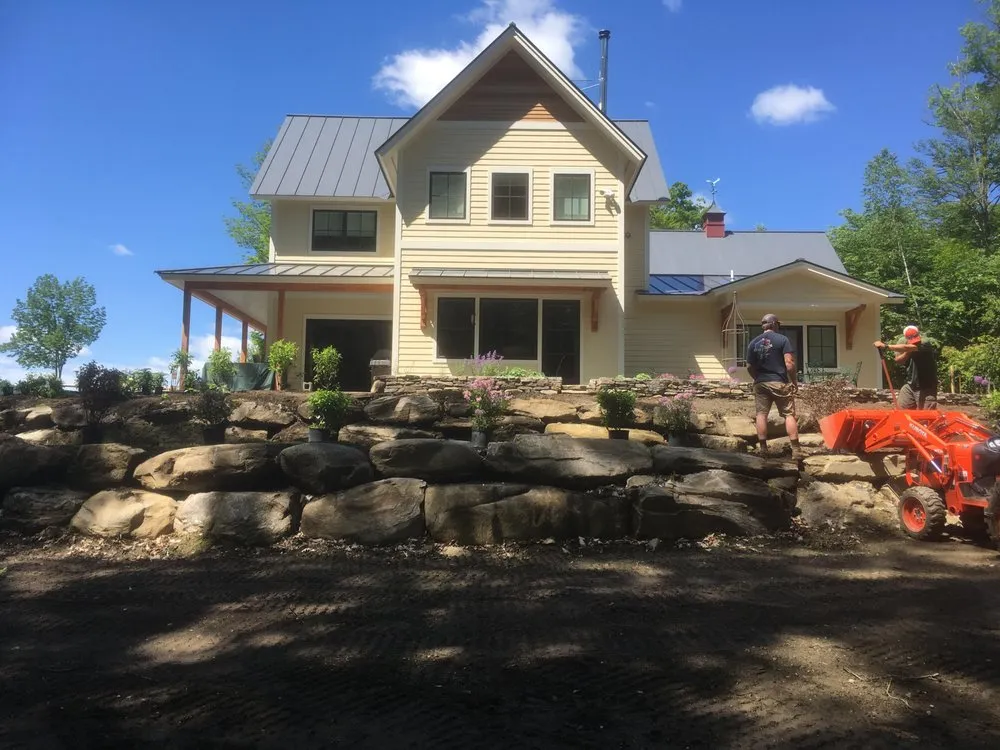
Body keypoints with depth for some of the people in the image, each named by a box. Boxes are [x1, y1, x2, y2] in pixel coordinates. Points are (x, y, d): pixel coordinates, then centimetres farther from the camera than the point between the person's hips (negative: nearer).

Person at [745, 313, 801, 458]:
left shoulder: (754, 343, 6)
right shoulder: (782, 339, -4)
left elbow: (749, 367, 7)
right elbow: (789, 363, -12)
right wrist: (795, 381, -2)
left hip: (760, 383, 3)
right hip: (780, 382, -3)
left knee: (761, 414, 6)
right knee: (789, 414, 1)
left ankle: (763, 448, 4)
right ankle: (795, 449, -3)